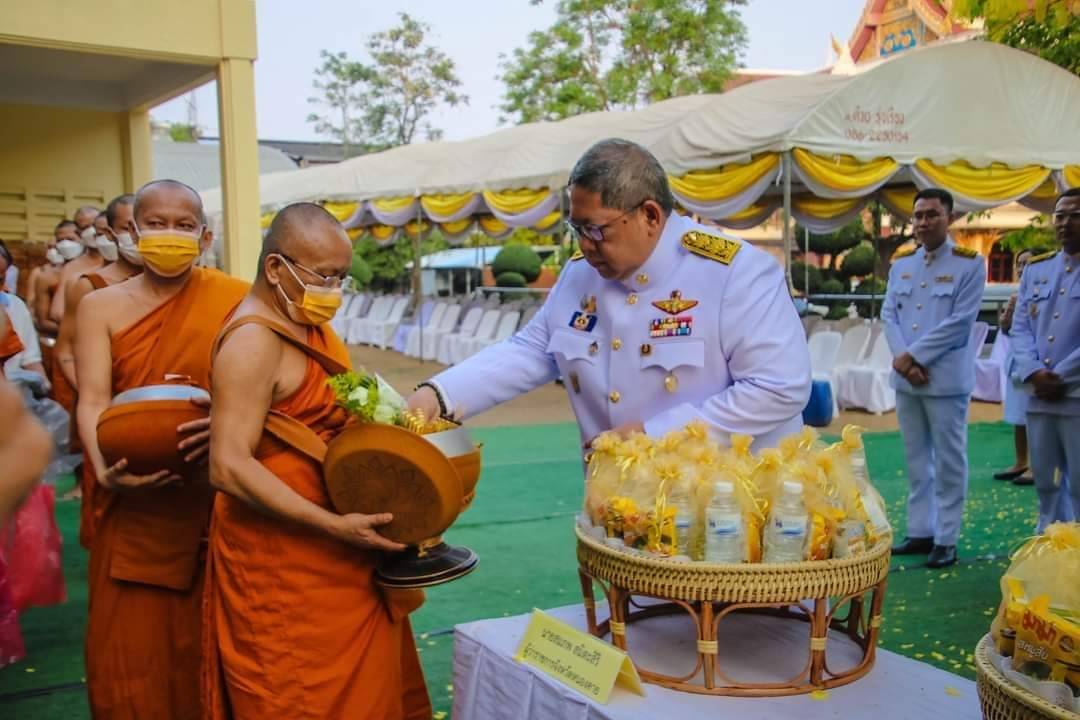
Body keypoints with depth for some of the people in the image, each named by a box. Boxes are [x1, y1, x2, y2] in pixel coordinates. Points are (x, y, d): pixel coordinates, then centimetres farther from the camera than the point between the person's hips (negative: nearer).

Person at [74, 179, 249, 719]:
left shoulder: (233, 301, 0)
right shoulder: (100, 307, 3)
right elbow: (93, 402, -6)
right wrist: (105, 468, -24)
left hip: (215, 506, -1)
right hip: (134, 509, 1)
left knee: (209, 650, 8)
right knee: (131, 653, 7)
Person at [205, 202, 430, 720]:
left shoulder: (309, 324, 10)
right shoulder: (254, 341, -19)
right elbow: (229, 468, -25)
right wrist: (334, 526, -27)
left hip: (333, 558, 9)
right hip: (283, 561, -9)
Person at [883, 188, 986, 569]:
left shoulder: (970, 263, -4)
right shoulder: (901, 263, 12)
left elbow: (960, 320, -11)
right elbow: (889, 313, 6)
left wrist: (915, 356, -14)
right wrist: (902, 358, -10)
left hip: (946, 377, -5)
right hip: (905, 377, 5)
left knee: (948, 461, 2)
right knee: (916, 459, 12)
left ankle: (946, 539, 10)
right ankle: (920, 532, 21)